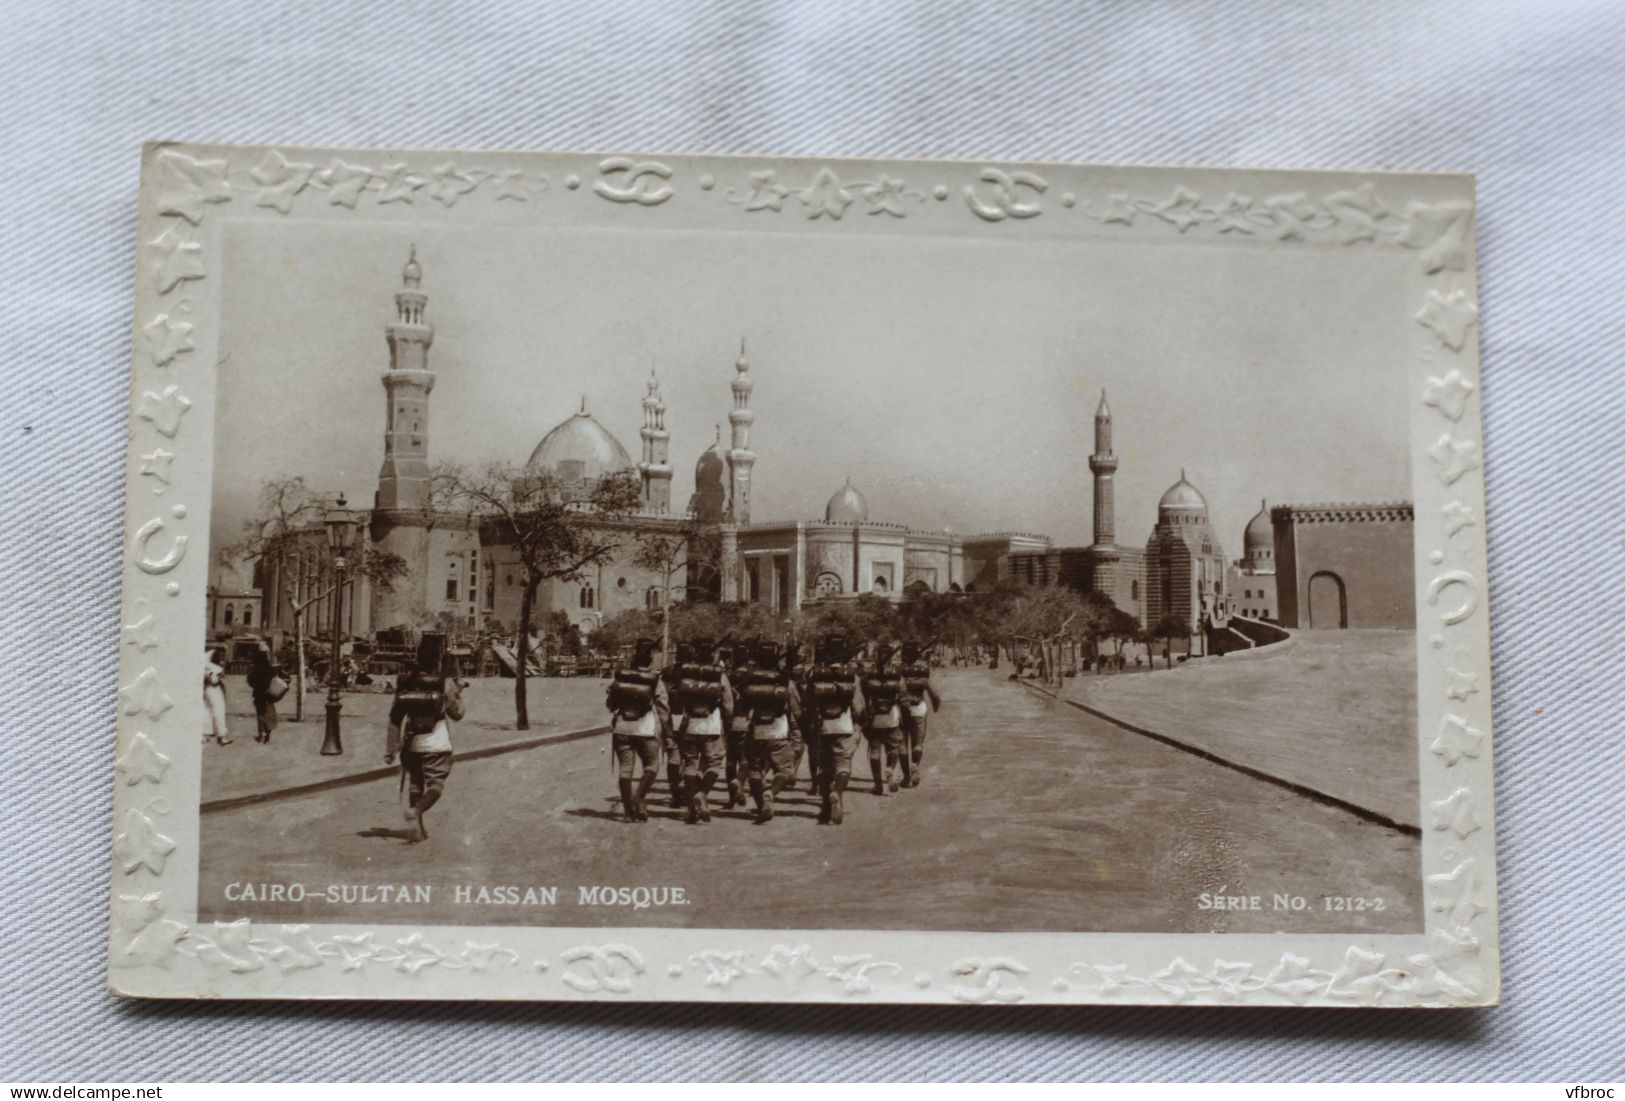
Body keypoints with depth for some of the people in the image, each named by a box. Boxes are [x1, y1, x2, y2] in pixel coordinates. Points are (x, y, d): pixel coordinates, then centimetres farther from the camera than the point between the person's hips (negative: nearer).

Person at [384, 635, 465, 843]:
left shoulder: (406, 681, 1)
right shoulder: (445, 684, -9)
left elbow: (395, 717, 1)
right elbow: (457, 714, 1)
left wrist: (390, 748, 5)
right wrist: (458, 692, 16)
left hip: (411, 744, 4)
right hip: (437, 745, -4)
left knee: (415, 787, 14)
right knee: (435, 786, 2)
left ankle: (417, 828, 11)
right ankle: (416, 811, -23)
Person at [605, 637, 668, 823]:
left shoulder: (620, 677, -3)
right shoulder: (656, 682, -9)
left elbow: (609, 702, 6)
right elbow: (663, 708, -5)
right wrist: (664, 727, 7)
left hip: (622, 728, 3)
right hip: (646, 729, -3)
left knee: (625, 769, 7)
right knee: (650, 766, 9)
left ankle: (628, 809, 7)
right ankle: (638, 799, -9)